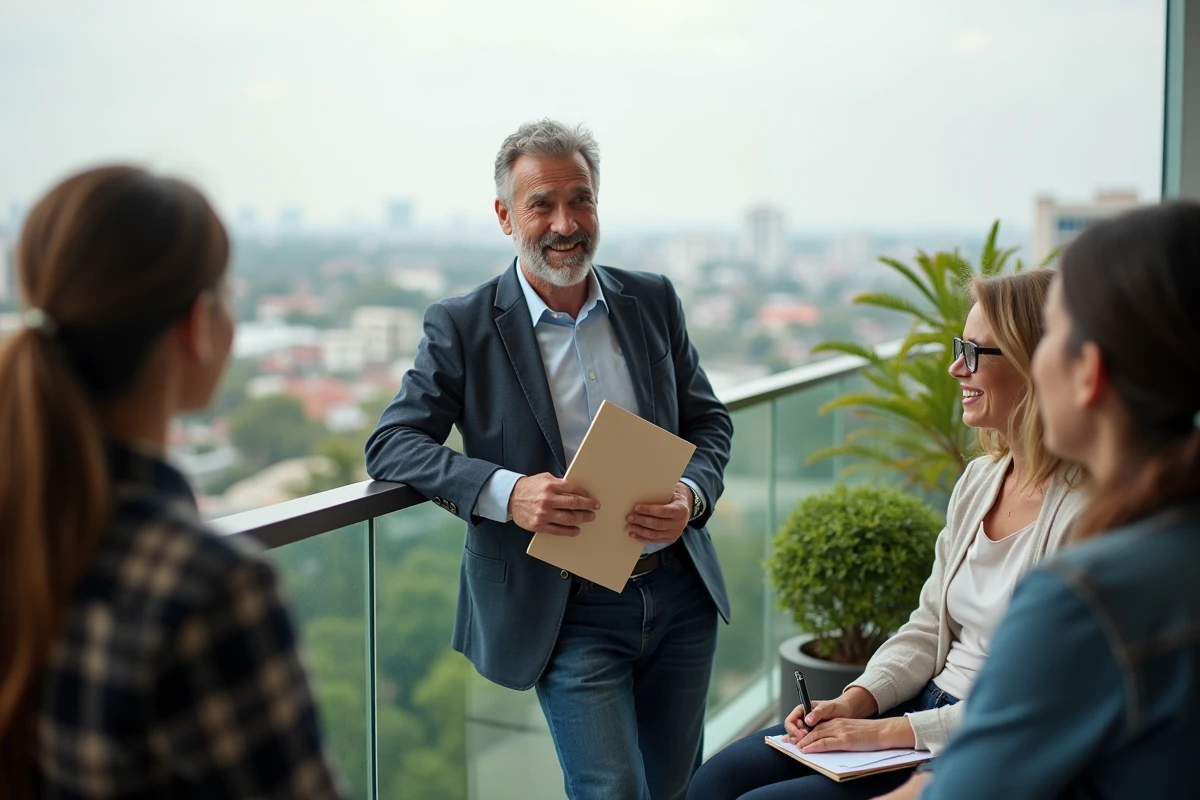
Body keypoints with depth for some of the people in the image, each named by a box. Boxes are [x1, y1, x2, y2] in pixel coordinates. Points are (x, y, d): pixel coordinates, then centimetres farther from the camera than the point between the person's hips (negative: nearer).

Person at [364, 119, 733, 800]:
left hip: (679, 593, 4)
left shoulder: (653, 301, 6)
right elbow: (392, 444, -8)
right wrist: (506, 492, -25)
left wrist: (692, 495, -11)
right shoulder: (462, 327, -5)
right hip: (568, 612, -4)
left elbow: (709, 422, 11)